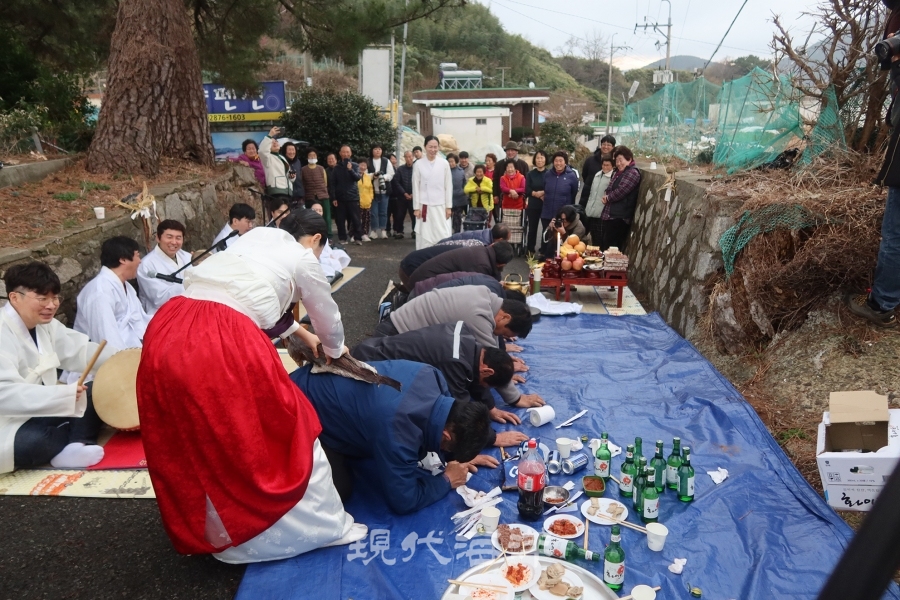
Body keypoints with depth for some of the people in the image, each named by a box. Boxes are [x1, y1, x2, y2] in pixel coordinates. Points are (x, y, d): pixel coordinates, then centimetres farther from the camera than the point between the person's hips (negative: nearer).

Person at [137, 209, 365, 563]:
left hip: (166, 332, 8)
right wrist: (334, 351, 44)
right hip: (224, 343, -8)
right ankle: (324, 526, 23)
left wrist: (300, 333, 54)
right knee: (287, 430, 9)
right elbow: (328, 317, 23)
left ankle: (200, 533, 44)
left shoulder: (255, 239, 29)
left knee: (191, 445, 24)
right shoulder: (303, 259, 11)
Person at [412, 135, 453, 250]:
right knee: (425, 237, 2)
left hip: (441, 205, 0)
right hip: (425, 205, 0)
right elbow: (416, 187, 2)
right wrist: (416, 207, -1)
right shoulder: (418, 164, 0)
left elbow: (448, 186, 3)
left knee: (444, 236, -2)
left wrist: (448, 206, 0)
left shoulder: (444, 163, 1)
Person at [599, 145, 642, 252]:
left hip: (619, 218, -9)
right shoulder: (618, 172, 19)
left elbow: (620, 191, -20)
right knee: (603, 247, 13)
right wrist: (606, 197, -1)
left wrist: (607, 198, -2)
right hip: (608, 215, 10)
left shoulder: (633, 172, -11)